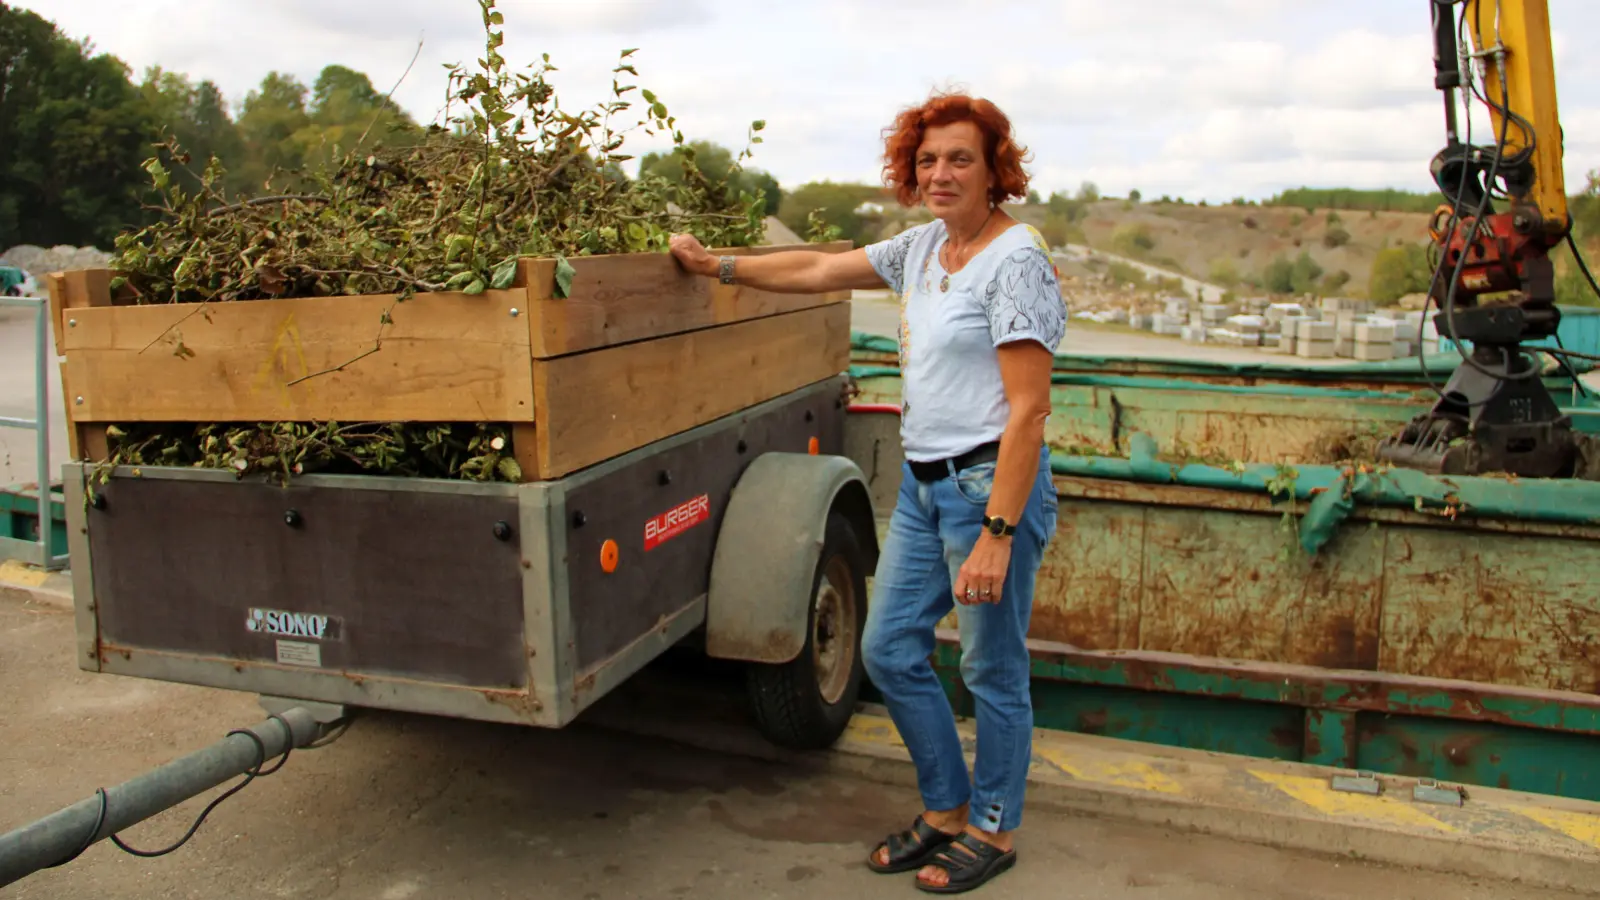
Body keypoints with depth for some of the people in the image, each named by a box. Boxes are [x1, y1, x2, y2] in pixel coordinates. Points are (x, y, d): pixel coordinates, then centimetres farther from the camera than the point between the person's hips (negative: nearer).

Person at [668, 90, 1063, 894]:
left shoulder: (1017, 260, -15)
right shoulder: (923, 246, 11)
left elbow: (1029, 409, -19)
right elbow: (819, 270, 21)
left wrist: (996, 536, -23)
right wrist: (716, 265, 20)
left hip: (991, 483, -8)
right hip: (923, 484, 9)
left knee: (992, 672, 6)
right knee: (889, 652, 13)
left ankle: (993, 831, 28)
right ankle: (946, 808, 32)